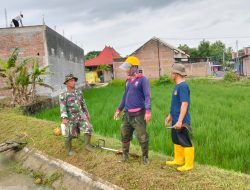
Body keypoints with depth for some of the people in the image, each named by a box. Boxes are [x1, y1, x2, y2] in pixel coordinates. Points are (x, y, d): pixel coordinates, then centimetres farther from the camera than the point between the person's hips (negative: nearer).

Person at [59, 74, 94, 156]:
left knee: (88, 128, -13)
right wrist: (64, 118, -36)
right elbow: (62, 107, -22)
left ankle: (87, 145, 3)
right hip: (71, 118, -4)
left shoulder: (79, 92, 5)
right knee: (69, 135, 7)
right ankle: (69, 150, 29)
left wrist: (87, 114, 20)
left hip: (80, 115, 4)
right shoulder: (63, 95, -11)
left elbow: (83, 104, 15)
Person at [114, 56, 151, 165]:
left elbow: (147, 96, -15)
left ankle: (145, 157, 16)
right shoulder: (128, 81, 14)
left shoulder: (142, 80, -8)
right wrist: (119, 109, 21)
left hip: (138, 114, -7)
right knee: (125, 135, 14)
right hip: (127, 113, 7)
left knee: (142, 137, -1)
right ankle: (125, 154, 30)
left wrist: (148, 111, -26)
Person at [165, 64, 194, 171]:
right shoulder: (177, 86, 10)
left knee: (185, 142, 2)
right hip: (175, 120, 10)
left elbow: (184, 104, -25)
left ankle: (189, 164, 14)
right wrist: (170, 116, 22)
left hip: (181, 121, -10)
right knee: (176, 140, 19)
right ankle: (178, 160, 34)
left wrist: (180, 121, -27)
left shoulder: (183, 86, -19)